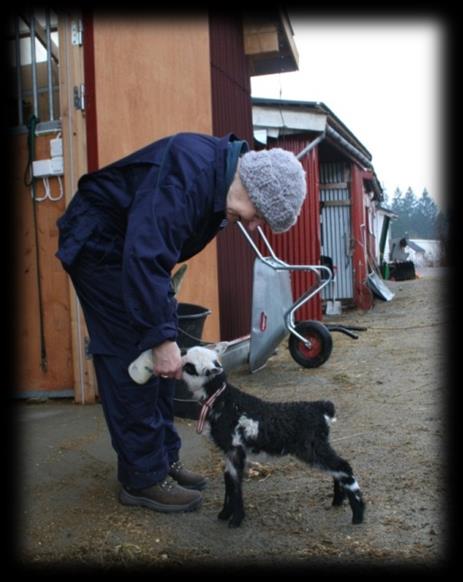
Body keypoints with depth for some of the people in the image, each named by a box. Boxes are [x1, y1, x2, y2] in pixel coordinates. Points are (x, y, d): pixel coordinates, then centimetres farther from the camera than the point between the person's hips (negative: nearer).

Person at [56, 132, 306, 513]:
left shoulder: (220, 175, -1)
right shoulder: (189, 172, -32)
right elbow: (144, 256, -39)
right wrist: (161, 336, -37)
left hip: (135, 249, 10)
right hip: (100, 244, -9)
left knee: (159, 358, 9)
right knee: (133, 359, -10)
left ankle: (165, 459, 19)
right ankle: (143, 479, 0)